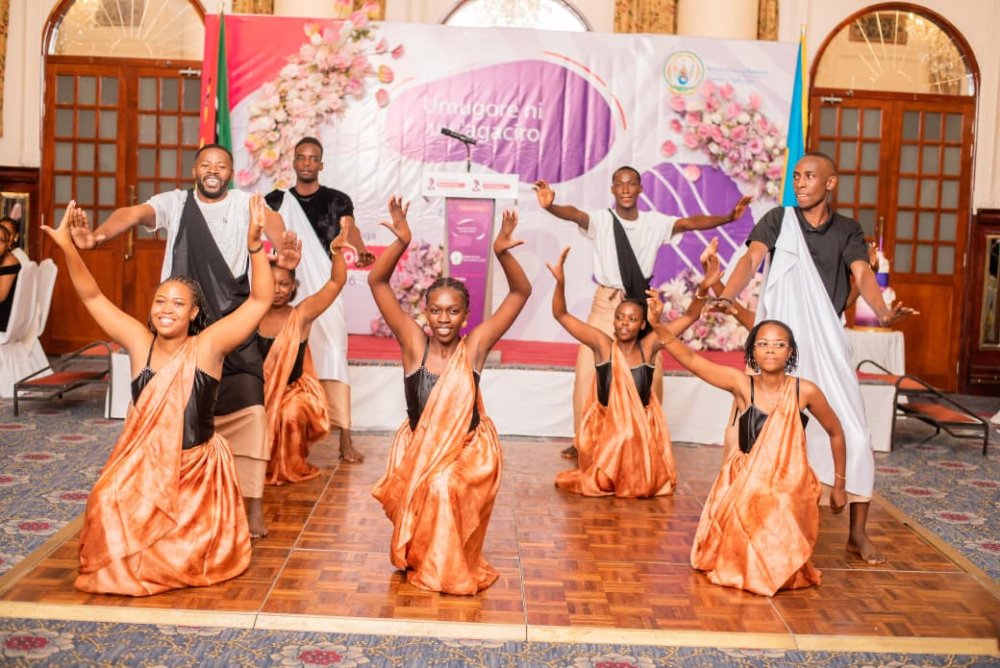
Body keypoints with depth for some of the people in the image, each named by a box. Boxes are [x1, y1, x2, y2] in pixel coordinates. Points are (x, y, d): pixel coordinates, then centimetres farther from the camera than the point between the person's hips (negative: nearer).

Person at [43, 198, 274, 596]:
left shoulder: (208, 346, -14)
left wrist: (254, 245, -33)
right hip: (143, 465, 2)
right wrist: (69, 248, -17)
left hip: (198, 467, -2)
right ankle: (127, 565, 14)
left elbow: (261, 300, -22)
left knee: (194, 554, -2)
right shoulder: (139, 342, -6)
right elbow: (93, 297, -4)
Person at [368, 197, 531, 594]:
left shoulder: (474, 346, -11)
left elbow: (521, 292, -12)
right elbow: (377, 282, -15)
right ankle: (419, 559, 13)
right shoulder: (414, 342, -10)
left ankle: (450, 567, 0)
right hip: (417, 447, 1)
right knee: (424, 491, -21)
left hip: (469, 450, -1)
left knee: (444, 487, -27)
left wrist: (502, 252, -29)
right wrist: (402, 242, -30)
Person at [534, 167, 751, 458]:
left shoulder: (655, 222, 0)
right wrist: (551, 206, -47)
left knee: (651, 374, 2)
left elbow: (690, 222, -10)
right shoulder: (601, 220, -7)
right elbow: (574, 214, -25)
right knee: (588, 370, -3)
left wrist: (728, 217, -24)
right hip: (606, 302, -1)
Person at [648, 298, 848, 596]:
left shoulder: (805, 391, -11)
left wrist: (839, 486, 12)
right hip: (744, 483, 1)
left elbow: (835, 433, 6)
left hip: (790, 487, 0)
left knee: (777, 564, -8)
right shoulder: (742, 384, -11)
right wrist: (658, 325, -35)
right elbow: (692, 360, -21)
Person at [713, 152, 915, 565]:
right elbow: (751, 259, -13)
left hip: (827, 348, 1)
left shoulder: (847, 231, 8)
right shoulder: (778, 220, 4)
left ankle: (858, 534, 11)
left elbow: (862, 274, -9)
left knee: (854, 437, -2)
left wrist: (882, 312, -30)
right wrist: (726, 296, -33)